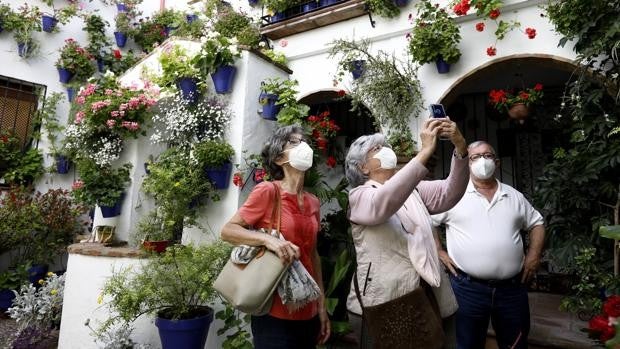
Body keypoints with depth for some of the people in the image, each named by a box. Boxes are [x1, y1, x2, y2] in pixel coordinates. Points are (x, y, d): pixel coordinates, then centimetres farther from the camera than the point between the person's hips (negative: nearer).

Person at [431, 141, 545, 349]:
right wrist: (439, 253, -8)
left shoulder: (514, 196, 9)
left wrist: (533, 256, 7)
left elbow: (536, 223, 20)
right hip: (467, 287, -3)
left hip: (512, 288, 4)